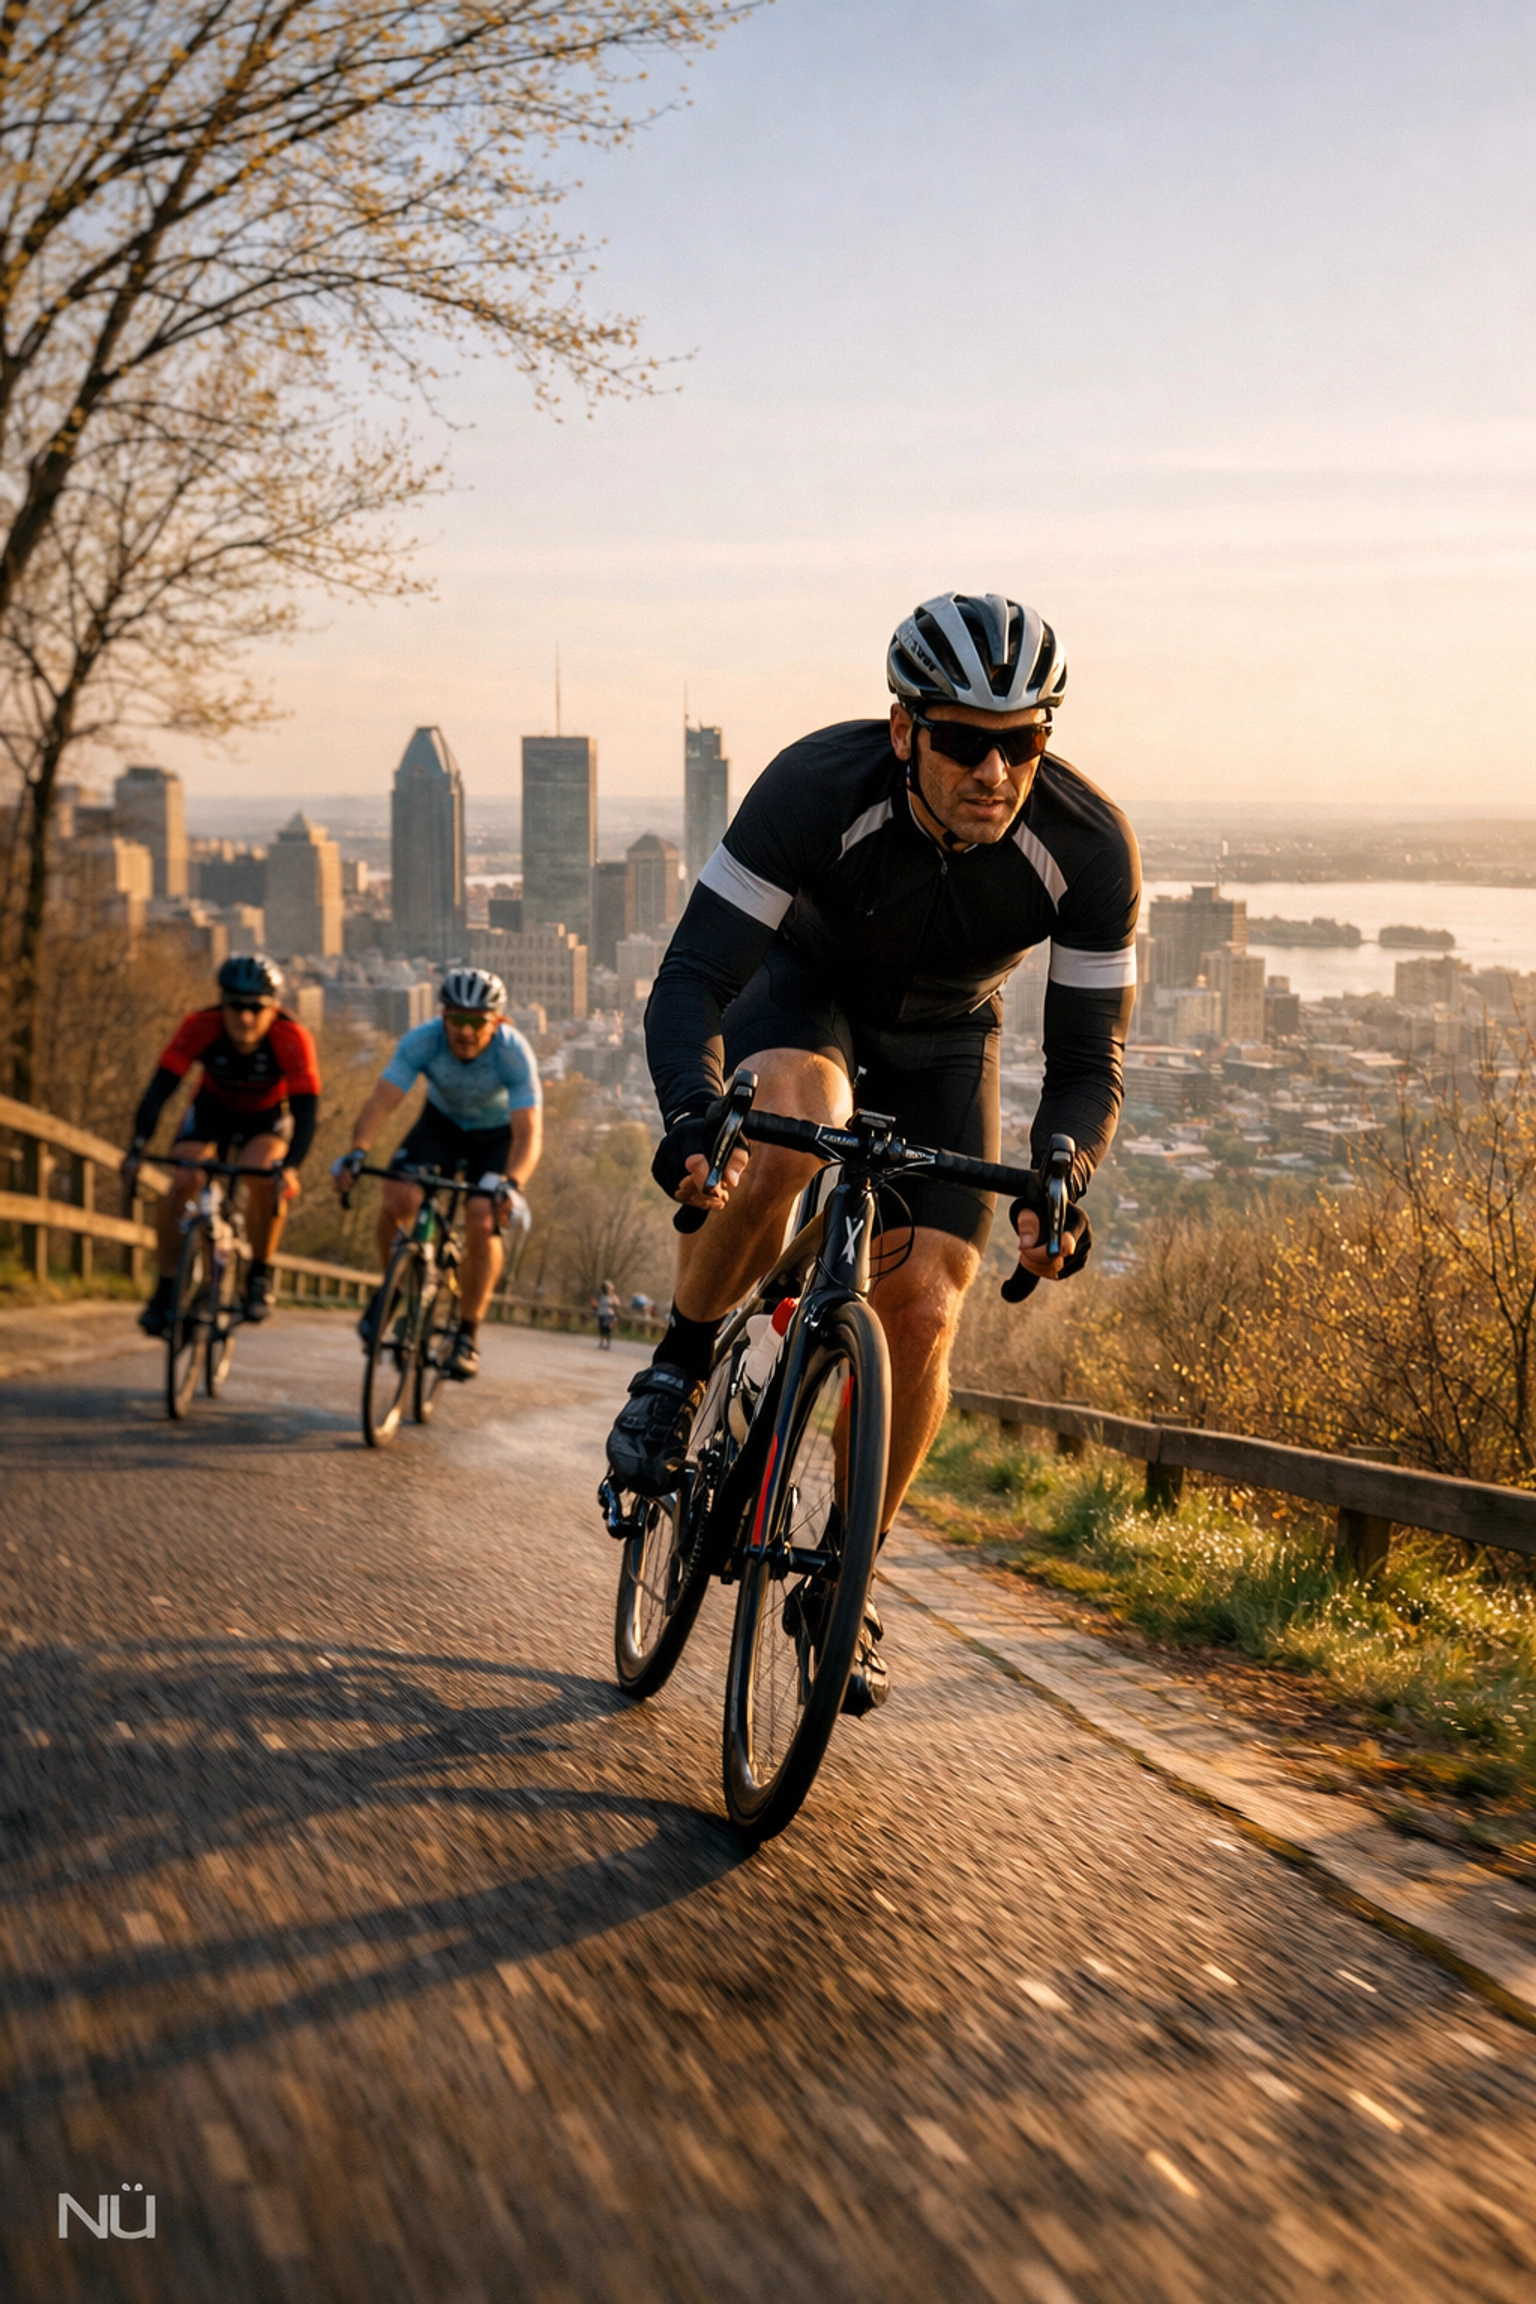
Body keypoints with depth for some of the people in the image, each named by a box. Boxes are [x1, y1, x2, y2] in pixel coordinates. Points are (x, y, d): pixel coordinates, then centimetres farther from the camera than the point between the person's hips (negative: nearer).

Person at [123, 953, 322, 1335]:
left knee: (263, 1177, -29)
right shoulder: (200, 1027, -31)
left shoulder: (291, 1038, -34)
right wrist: (137, 1149, -48)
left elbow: (306, 1108, -38)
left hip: (267, 1115, -1)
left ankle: (260, 1274, -7)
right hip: (212, 1107, 1)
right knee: (181, 1184, -21)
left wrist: (291, 1167, -54)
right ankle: (166, 1288, -7)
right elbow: (160, 1087, -35)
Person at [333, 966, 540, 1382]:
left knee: (483, 1220, -24)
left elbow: (529, 1133, -38)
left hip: (497, 1135, -2)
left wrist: (511, 1185, -56)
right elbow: (381, 1101, -35)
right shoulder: (423, 1040, -28)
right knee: (397, 1199, -22)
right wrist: (356, 1152, -53)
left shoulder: (515, 1054, -32)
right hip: (441, 1123, 2)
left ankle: (468, 1335, -7)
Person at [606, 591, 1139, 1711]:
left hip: (943, 1039, 2)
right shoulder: (818, 785, -34)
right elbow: (692, 975, -34)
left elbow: (1088, 1057, -23)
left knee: (924, 1314, -12)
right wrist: (691, 1114, -54)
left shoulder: (1090, 846, -29)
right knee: (788, 1127, -38)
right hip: (806, 987, -2)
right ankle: (678, 1372, -14)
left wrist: (1058, 1183, -44)